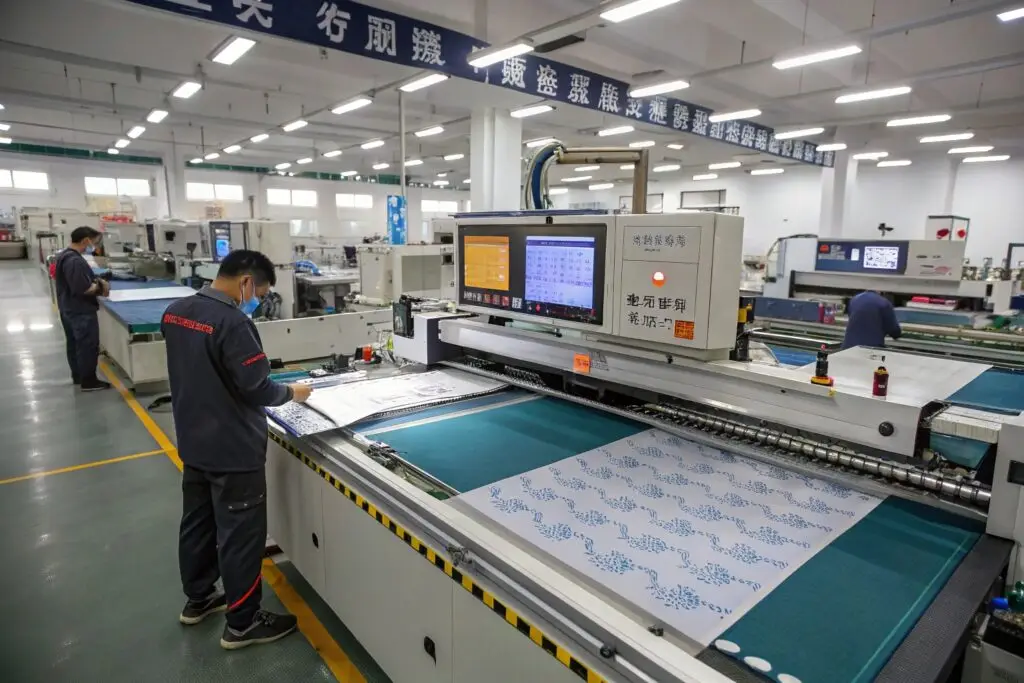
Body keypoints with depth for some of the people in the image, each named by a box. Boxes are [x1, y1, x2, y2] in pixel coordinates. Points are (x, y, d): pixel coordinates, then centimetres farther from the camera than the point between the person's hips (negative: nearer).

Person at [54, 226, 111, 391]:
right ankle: (88, 381, 6)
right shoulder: (75, 261, -25)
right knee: (88, 345, -1)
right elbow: (83, 289, -27)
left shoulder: (63, 255, 9)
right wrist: (99, 286, -10)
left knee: (74, 343, 19)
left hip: (68, 309, 11)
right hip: (81, 311, -11)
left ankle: (77, 376, 30)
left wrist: (96, 281, 3)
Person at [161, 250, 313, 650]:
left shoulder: (175, 313, 2)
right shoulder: (232, 322, -26)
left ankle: (197, 600, 41)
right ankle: (242, 624, 19)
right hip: (233, 450, -9)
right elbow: (257, 390, -24)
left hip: (193, 442, 9)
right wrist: (292, 392, -6)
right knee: (239, 535, 5)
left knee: (197, 523, 22)